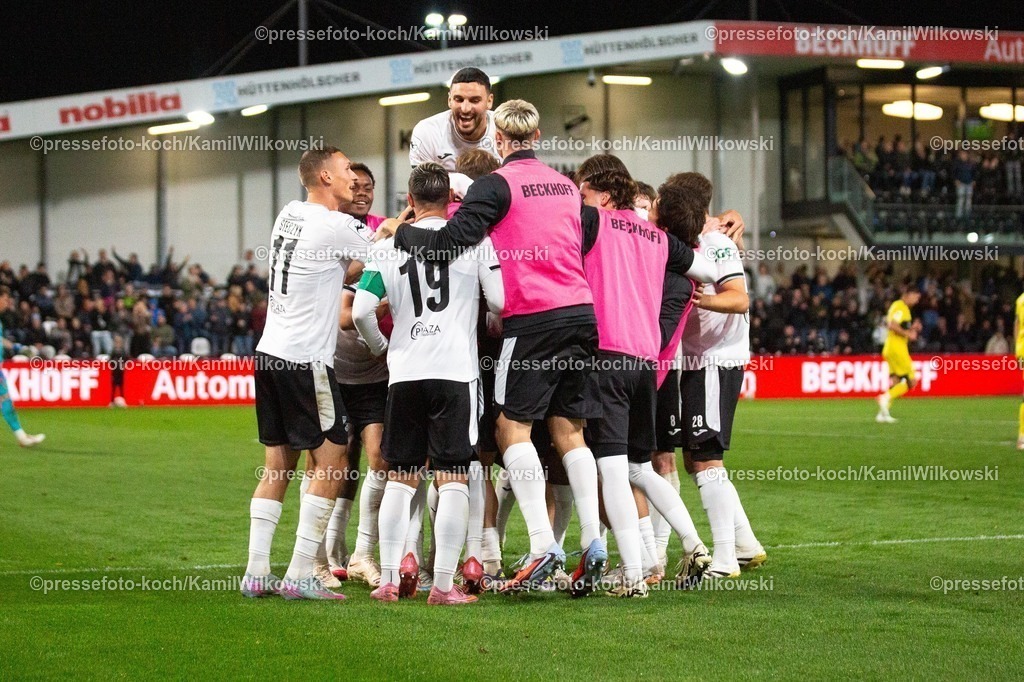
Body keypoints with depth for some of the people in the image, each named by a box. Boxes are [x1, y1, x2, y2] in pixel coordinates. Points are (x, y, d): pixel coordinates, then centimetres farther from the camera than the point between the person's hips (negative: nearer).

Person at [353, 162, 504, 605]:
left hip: (404, 373, 2)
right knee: (453, 478, -1)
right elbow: (500, 302, -4)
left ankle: (389, 578, 8)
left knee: (400, 478, 11)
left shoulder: (388, 247, 5)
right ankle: (444, 584, -5)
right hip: (456, 370, -2)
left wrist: (382, 348, 18)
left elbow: (361, 311, -2)